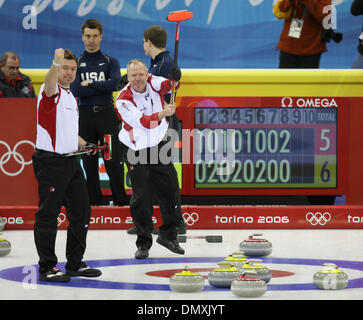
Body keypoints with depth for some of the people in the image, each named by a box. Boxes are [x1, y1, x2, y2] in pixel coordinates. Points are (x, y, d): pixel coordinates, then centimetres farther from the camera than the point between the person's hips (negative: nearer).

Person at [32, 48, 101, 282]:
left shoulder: (71, 96, 17)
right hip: (50, 163, -9)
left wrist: (84, 144, 14)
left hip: (71, 161, 9)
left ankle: (75, 264, 22)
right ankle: (47, 268, 2)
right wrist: (56, 62, -55)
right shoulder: (52, 92, -9)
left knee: (81, 212, 12)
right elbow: (49, 83, -36)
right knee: (48, 215, -4)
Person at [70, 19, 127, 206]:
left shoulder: (110, 62, 8)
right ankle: (95, 202, 12)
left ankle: (121, 201, 0)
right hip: (85, 115, 1)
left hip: (106, 115, -1)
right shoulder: (76, 63, 8)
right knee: (89, 162, 5)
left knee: (113, 160, -5)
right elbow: (75, 90, -7)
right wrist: (102, 87, -8)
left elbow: (114, 83, -12)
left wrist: (89, 85, -8)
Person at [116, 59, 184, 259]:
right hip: (135, 151, -4)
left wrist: (174, 79, -49)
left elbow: (166, 85, -26)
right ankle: (143, 243, 7)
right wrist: (162, 114, -44)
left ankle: (168, 235, 20)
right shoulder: (123, 99, -19)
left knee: (171, 189, 4)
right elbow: (142, 121, -29)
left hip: (158, 145, 4)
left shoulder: (153, 83, -7)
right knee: (141, 196, -4)